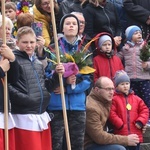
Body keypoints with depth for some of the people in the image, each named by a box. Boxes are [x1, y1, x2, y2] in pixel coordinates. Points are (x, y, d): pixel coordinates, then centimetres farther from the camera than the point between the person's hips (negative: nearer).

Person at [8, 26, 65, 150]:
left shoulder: (38, 62, 16)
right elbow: (7, 86, -18)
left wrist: (57, 74, 6)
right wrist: (25, 99, -22)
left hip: (42, 116, 8)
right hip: (24, 118, -8)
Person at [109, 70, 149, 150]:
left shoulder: (136, 99, 10)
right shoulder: (114, 99, -4)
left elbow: (144, 110, 9)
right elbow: (111, 113, -11)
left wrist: (140, 122, -5)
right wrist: (119, 124, -15)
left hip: (135, 134, 4)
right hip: (121, 133, -4)